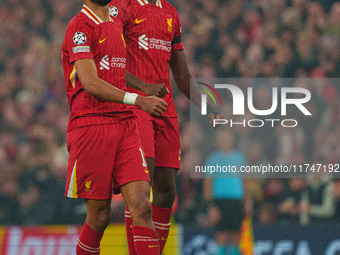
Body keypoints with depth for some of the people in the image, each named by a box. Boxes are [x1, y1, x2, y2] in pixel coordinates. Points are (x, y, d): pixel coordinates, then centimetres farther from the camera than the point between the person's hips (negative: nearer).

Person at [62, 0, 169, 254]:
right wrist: (139, 100, -25)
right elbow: (90, 83, -18)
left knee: (141, 206, -9)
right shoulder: (80, 27, -6)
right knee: (100, 216, -2)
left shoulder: (117, 24, 20)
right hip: (90, 126, -6)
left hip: (125, 125, 6)